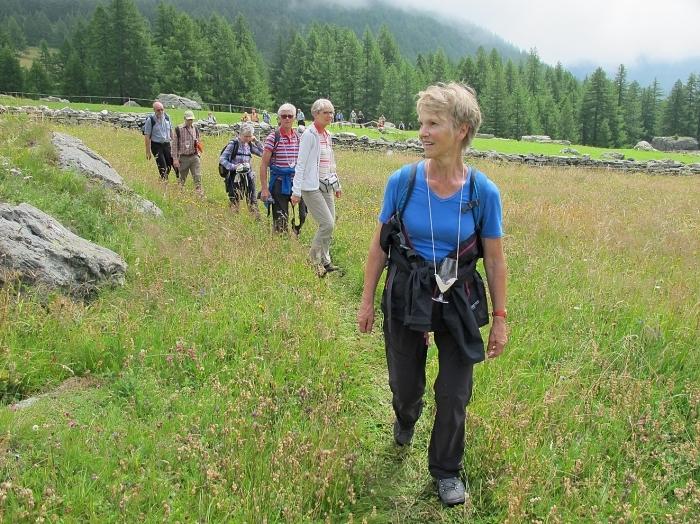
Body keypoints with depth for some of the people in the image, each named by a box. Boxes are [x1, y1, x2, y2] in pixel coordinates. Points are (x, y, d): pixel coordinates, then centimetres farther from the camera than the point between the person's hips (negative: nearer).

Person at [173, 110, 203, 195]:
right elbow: (175, 145, -6)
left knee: (197, 176, -8)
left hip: (194, 157, 2)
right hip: (183, 157, -2)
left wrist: (198, 144, -1)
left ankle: (199, 193, -7)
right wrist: (175, 159, -9)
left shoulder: (195, 129, 7)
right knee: (182, 178, 10)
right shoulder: (178, 129, -5)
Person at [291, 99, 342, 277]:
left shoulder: (327, 135, 14)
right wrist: (296, 191, -17)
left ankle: (325, 261, 21)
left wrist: (336, 184, 24)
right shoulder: (309, 134, -11)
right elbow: (301, 163, -13)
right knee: (327, 224, -13)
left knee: (330, 224, 8)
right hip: (312, 187, -8)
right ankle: (314, 258, 6)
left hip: (326, 186, 8)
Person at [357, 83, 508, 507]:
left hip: (459, 303, 0)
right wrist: (368, 300, 2)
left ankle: (447, 470, 36)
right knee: (405, 384, 18)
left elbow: (495, 260, -4)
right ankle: (406, 418, 57)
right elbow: (380, 245, -2)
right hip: (406, 298, 1)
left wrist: (501, 319, -1)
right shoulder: (403, 181, -12)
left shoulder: (483, 192, -13)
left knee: (454, 395, 10)